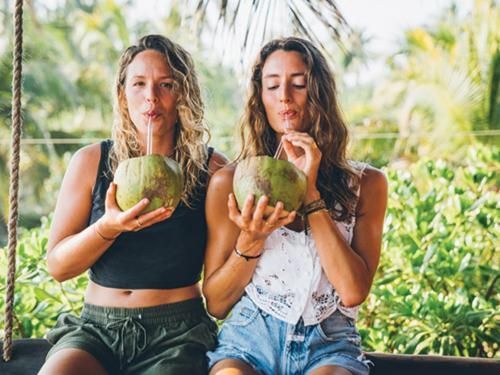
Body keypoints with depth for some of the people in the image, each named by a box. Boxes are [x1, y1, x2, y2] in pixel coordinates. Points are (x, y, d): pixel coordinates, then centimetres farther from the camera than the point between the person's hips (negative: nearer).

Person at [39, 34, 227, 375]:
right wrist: (108, 227, -16)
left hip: (176, 334, -1)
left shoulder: (211, 168, 0)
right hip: (96, 327, 1)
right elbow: (57, 265, 0)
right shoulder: (92, 162, 4)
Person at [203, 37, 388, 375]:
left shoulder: (365, 183, 6)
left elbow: (353, 291, -7)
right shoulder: (230, 182, 6)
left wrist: (310, 193, -9)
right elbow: (216, 303, 6)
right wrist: (250, 241, -12)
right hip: (248, 340, 1)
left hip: (329, 346, 0)